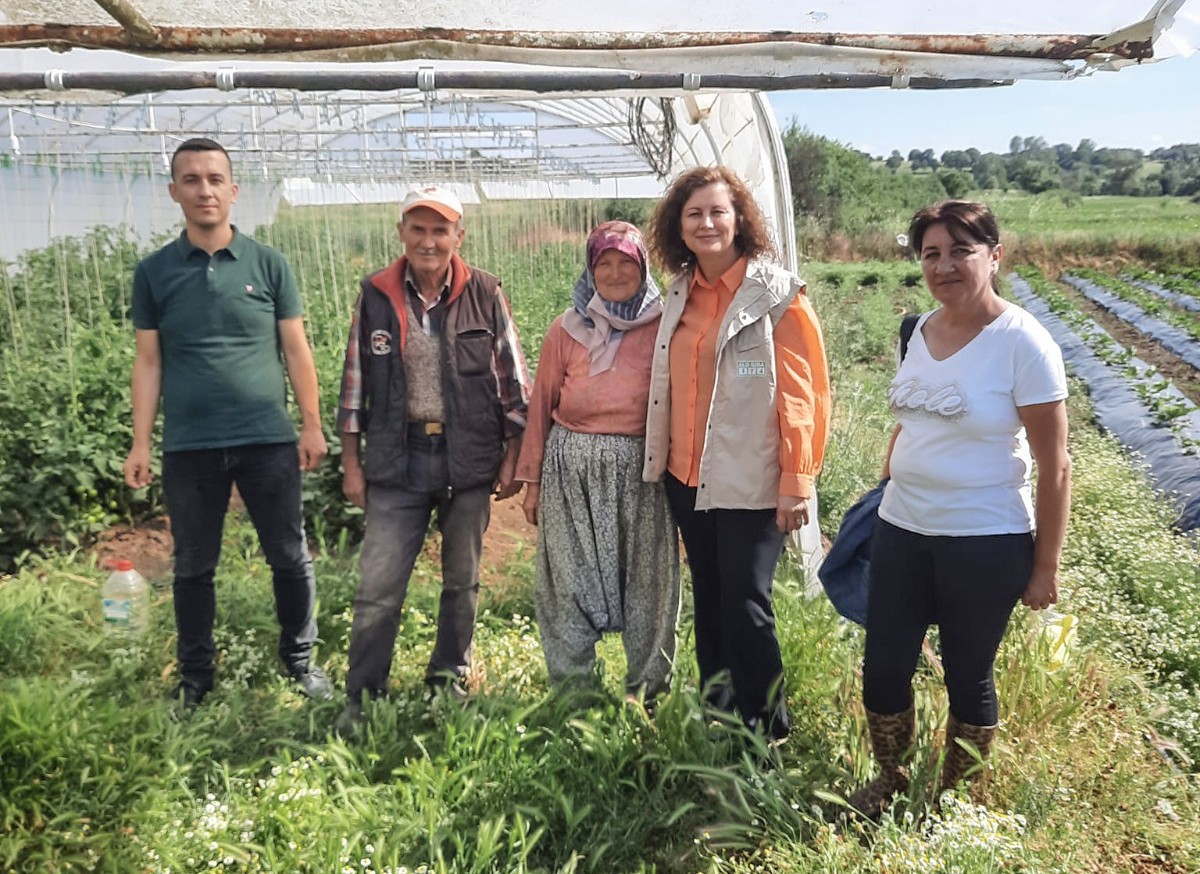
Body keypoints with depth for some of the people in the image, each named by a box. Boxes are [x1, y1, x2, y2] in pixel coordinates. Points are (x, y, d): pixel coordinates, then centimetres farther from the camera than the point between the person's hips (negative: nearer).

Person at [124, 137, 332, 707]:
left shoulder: (268, 265, 2)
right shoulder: (154, 272, 4)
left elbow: (296, 351, 5)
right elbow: (148, 362, 6)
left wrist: (311, 425, 1)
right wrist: (140, 443, 1)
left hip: (268, 441, 0)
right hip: (189, 447, 1)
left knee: (290, 559, 7)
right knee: (193, 566, 11)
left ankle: (300, 658, 26)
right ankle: (195, 673, 27)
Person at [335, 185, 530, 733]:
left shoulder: (484, 293, -1)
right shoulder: (376, 295, 1)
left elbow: (512, 379, 3)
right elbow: (354, 380, 7)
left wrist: (512, 458, 1)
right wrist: (351, 462, 5)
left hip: (468, 460, 0)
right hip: (398, 460, 0)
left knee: (462, 581, 13)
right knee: (378, 585, -3)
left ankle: (449, 685, 30)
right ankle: (362, 699, 12)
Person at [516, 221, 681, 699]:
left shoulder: (663, 327, 2)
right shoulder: (566, 330, 6)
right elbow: (542, 404, 9)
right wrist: (533, 480, 9)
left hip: (642, 468, -1)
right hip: (571, 470, 1)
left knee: (647, 581, 6)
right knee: (569, 580, 6)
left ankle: (648, 691, 22)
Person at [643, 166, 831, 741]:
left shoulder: (776, 294, -9)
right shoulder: (682, 293, 10)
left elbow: (801, 393, -11)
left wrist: (797, 482, -14)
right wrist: (662, 458, 13)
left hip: (749, 482, -6)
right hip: (687, 476, 6)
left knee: (745, 605, -3)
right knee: (708, 596, 15)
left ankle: (764, 729, 15)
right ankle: (715, 713, 30)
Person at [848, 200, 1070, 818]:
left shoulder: (1022, 343, -14)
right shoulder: (922, 331, 4)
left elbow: (1054, 465, -11)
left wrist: (1045, 566, -9)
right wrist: (886, 496, 17)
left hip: (986, 542, -5)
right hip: (902, 533, 6)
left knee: (967, 676, 10)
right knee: (883, 669, 11)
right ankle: (889, 782, 35)